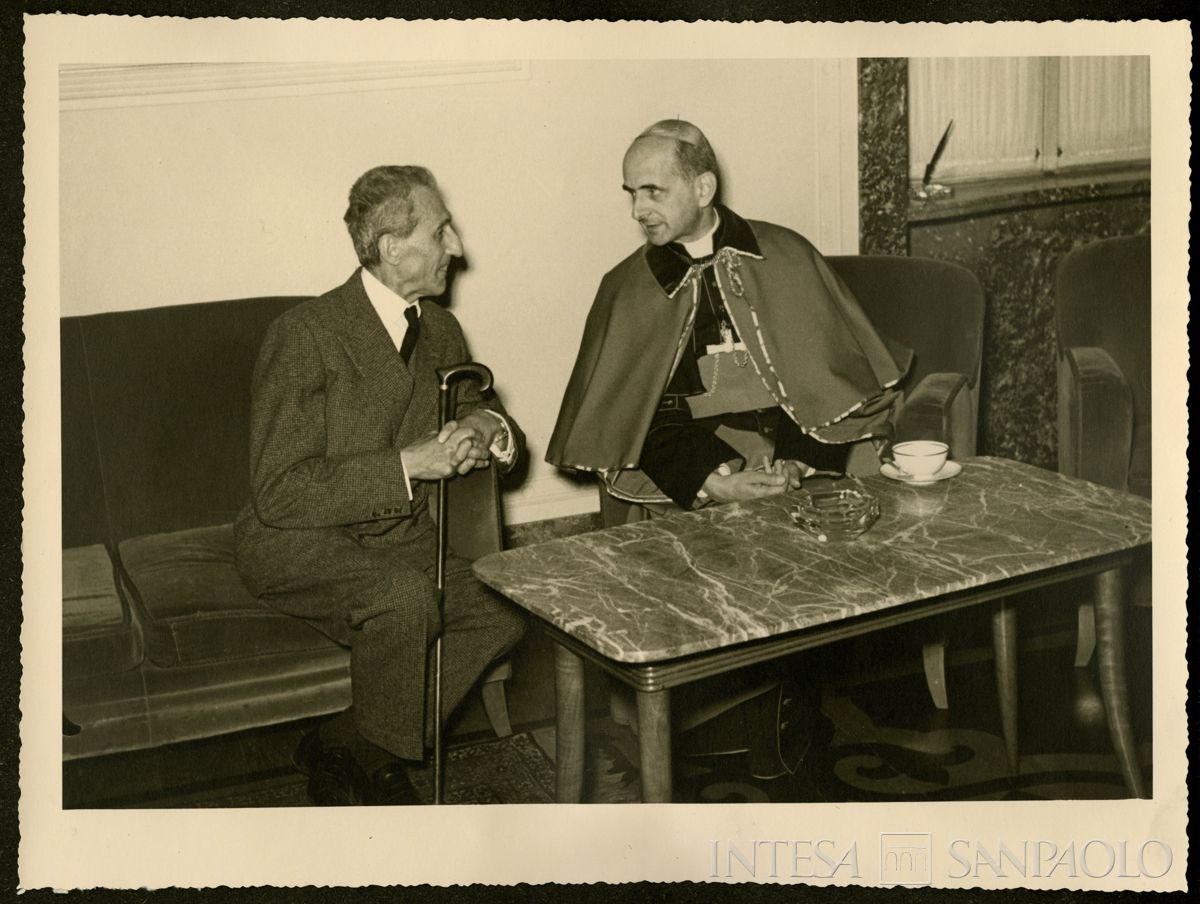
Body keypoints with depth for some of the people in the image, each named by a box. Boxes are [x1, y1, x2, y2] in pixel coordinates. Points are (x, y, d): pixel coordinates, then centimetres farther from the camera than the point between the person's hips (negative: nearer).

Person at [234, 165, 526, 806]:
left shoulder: (440, 331, 5)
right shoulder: (306, 335, -18)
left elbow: (476, 412, 18)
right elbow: (280, 494, -22)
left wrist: (490, 429, -8)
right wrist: (406, 465, -28)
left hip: (400, 536, 7)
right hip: (296, 543, -7)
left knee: (503, 616, -18)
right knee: (405, 596, -35)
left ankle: (340, 748, -4)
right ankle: (379, 768, -8)